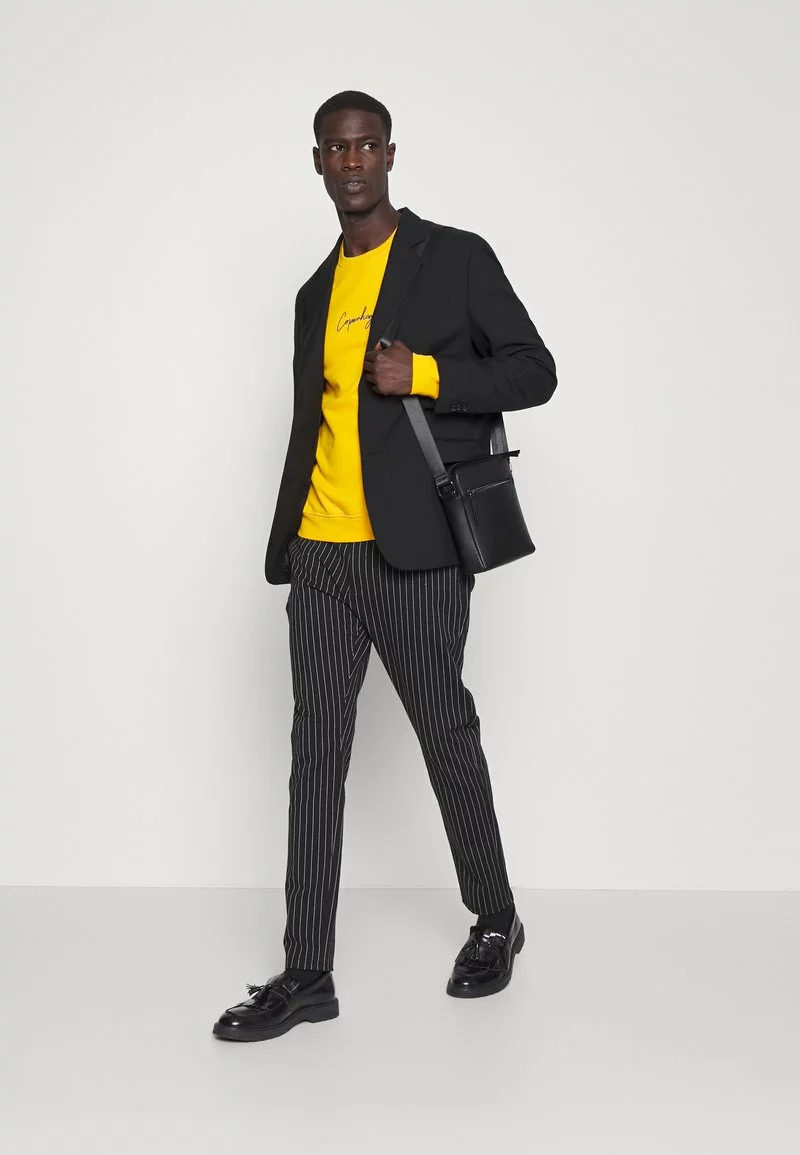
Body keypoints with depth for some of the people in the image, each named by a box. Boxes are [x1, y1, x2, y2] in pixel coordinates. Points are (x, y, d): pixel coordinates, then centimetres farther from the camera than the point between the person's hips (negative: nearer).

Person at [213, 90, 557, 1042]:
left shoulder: (456, 258, 2)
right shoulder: (316, 293, 18)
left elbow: (534, 372, -1)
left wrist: (425, 374, -15)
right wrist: (286, 541, 16)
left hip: (415, 552, -5)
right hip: (319, 555, 5)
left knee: (447, 734, 6)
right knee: (315, 751, 4)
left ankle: (495, 922, 28)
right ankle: (306, 975, 11)